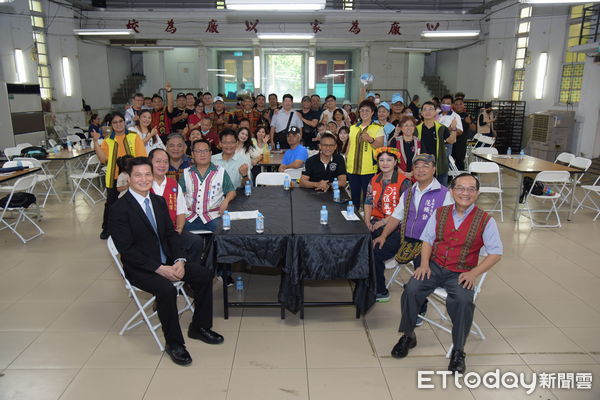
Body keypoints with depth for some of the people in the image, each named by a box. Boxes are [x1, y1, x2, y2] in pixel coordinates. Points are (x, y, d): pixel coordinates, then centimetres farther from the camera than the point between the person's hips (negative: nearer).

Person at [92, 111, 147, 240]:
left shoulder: (134, 137, 2)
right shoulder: (107, 141, 8)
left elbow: (142, 157, -4)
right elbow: (103, 159, -6)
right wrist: (96, 142, -13)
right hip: (114, 178, 2)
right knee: (111, 203, 8)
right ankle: (106, 228, 24)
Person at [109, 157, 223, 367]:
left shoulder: (159, 201, 7)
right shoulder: (120, 209, -14)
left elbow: (171, 234, 8)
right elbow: (127, 250, -18)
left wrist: (179, 260, -10)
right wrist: (159, 268, -23)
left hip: (167, 261, 7)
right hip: (139, 268, -6)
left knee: (204, 274, -10)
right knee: (167, 290, -32)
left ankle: (199, 326, 8)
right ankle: (173, 343, -9)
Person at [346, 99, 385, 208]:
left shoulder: (378, 128, 1)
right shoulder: (353, 128, 15)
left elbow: (380, 147, -8)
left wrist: (370, 140, -26)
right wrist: (346, 161, 13)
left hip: (368, 169, -4)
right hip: (352, 168, 4)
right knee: (354, 197, 11)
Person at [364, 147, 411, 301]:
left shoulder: (404, 182, -5)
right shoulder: (374, 180, 14)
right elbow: (368, 203, 15)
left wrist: (383, 222, -15)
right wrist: (367, 221, -2)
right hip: (376, 222, 6)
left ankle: (380, 291, -3)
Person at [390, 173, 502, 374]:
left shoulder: (485, 221, -1)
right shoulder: (440, 213, 8)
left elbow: (495, 253, -1)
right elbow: (427, 240, 10)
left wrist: (473, 273, -13)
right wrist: (424, 263, -7)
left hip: (461, 273, -2)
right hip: (435, 266, 2)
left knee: (463, 301, -32)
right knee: (411, 289, -23)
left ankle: (458, 351, -7)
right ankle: (408, 336, 3)